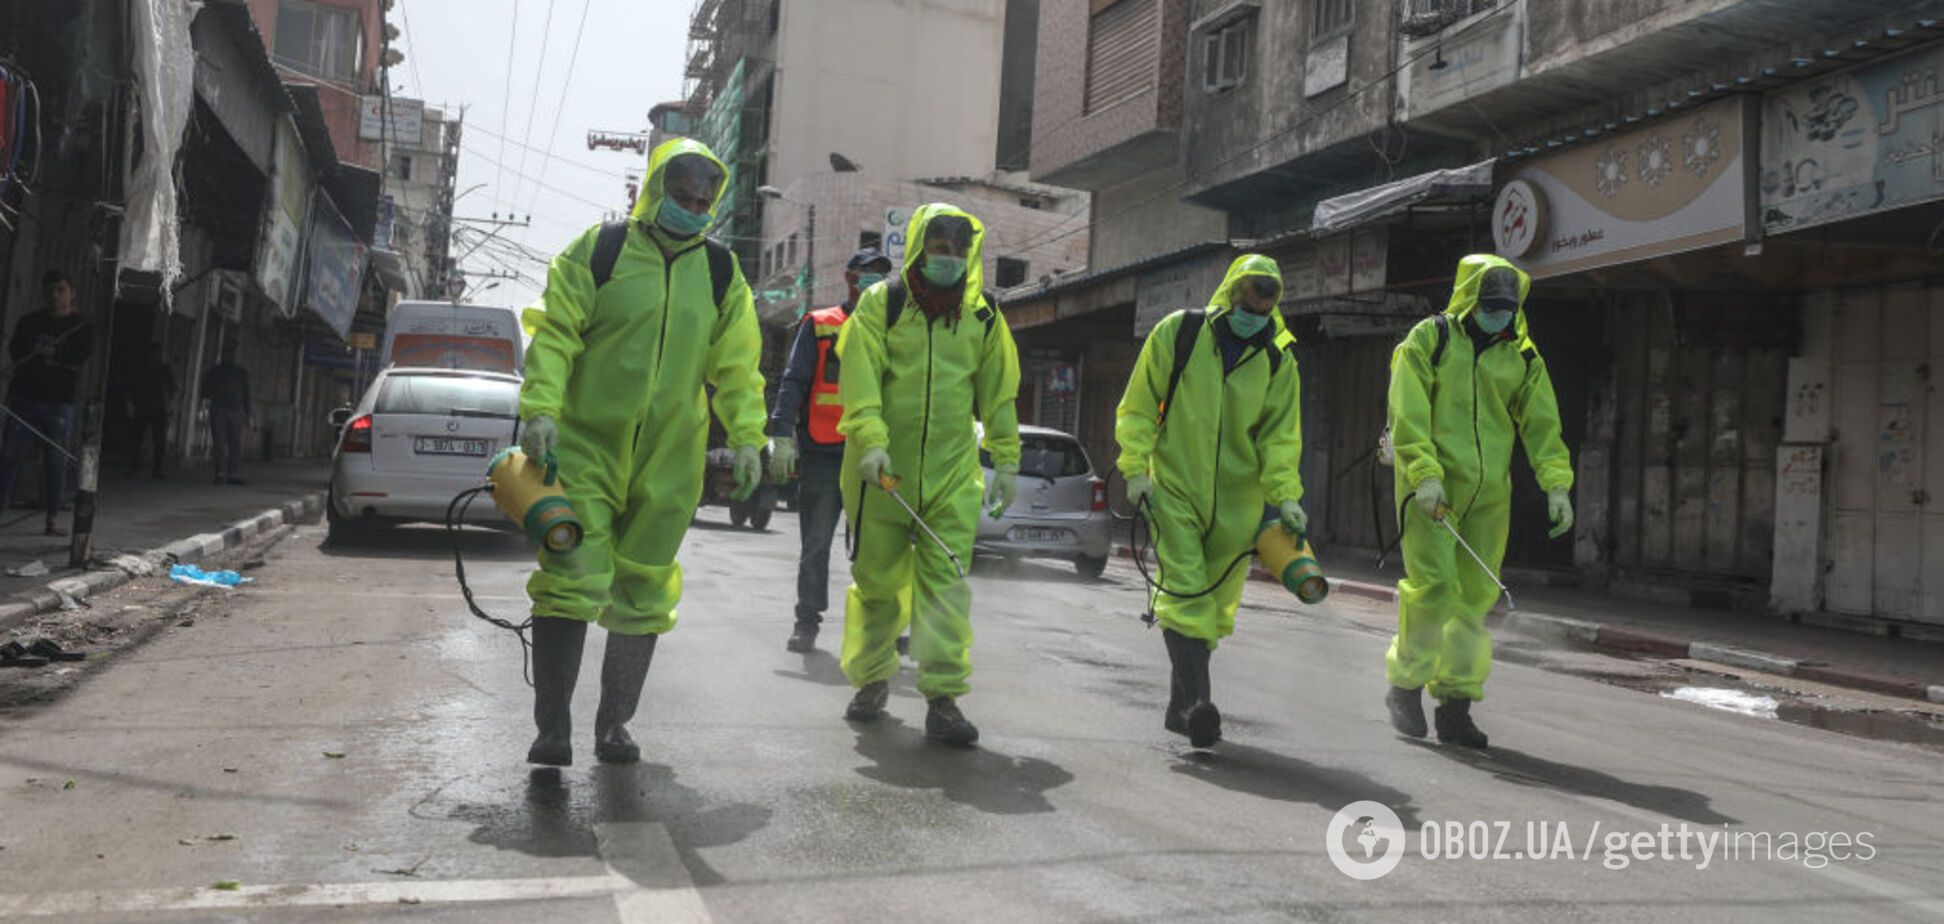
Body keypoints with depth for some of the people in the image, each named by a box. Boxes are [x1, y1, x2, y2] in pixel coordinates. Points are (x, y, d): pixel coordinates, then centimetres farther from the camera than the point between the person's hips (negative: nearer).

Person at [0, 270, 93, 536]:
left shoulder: (82, 327, 6)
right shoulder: (30, 322, 13)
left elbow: (81, 357, -9)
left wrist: (50, 353, -12)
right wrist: (57, 358, -15)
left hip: (59, 402, -2)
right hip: (24, 397, 2)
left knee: (57, 460, -2)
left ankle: (53, 519, 2)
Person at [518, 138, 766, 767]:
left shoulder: (720, 273, 10)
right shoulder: (601, 250, 0)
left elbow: (736, 366, 11)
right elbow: (555, 333, -3)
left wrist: (746, 437, 3)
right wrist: (541, 408, -15)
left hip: (667, 464, 3)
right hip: (585, 449, -3)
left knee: (643, 596, 9)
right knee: (571, 583, -10)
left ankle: (614, 725, 21)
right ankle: (553, 728, -2)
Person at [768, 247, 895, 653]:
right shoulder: (818, 325, 7)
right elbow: (793, 382, 2)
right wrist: (782, 436, -9)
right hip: (821, 454, -1)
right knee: (815, 546, 5)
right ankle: (807, 622, 15)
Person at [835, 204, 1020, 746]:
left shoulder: (983, 318, 9)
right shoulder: (881, 304, 1)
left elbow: (999, 395, 14)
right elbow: (860, 379, -9)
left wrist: (1006, 460, 11)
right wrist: (870, 441, -21)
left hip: (952, 474, 1)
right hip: (883, 470, -1)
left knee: (945, 583, -7)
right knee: (877, 581, 9)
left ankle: (943, 699, -5)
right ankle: (871, 682, 28)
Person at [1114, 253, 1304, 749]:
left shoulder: (1278, 360, 3)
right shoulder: (1178, 333, -3)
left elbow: (1280, 434, 4)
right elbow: (1138, 407, 1)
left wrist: (1284, 494, -9)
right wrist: (1136, 469, -7)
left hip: (1236, 502, 3)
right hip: (1174, 488, -3)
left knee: (1216, 605, 9)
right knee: (1185, 592, -15)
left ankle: (1179, 706, 22)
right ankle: (1197, 700, -19)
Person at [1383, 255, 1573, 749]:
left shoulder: (1522, 359, 13)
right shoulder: (1429, 340, 0)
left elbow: (1542, 424, 11)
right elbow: (1408, 415, -8)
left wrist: (1556, 483, -2)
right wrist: (1424, 475, -18)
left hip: (1489, 493, 5)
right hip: (1431, 485, -4)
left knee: (1476, 595, 5)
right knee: (1434, 585, -12)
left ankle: (1456, 703, 14)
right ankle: (1405, 685, 6)